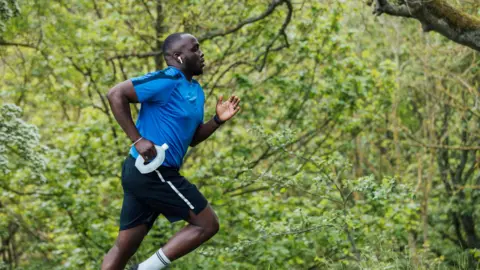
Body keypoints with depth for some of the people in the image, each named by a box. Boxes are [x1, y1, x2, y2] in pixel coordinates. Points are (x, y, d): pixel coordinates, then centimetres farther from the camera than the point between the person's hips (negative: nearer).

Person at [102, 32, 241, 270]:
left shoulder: (196, 91, 16)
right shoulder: (168, 81, -13)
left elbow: (192, 138, 24)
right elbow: (116, 94, -19)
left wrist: (218, 120, 7)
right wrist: (138, 139, -21)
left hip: (142, 173, 9)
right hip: (152, 172, -9)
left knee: (125, 246, 10)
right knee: (207, 224, -3)